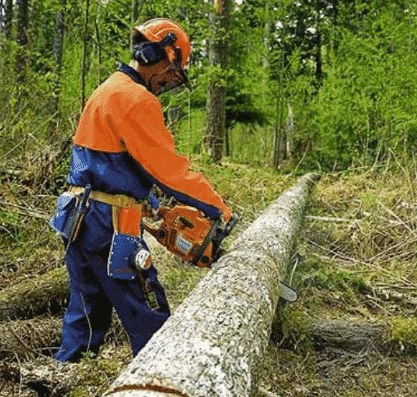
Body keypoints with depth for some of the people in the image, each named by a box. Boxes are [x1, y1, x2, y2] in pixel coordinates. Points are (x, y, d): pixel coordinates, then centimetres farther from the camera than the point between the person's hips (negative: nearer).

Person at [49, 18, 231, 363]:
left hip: (79, 219, 10)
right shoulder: (135, 99, -15)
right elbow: (169, 167, -18)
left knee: (87, 314, 19)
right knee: (149, 321, -1)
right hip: (109, 226, -10)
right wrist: (218, 207, -8)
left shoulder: (108, 91, 18)